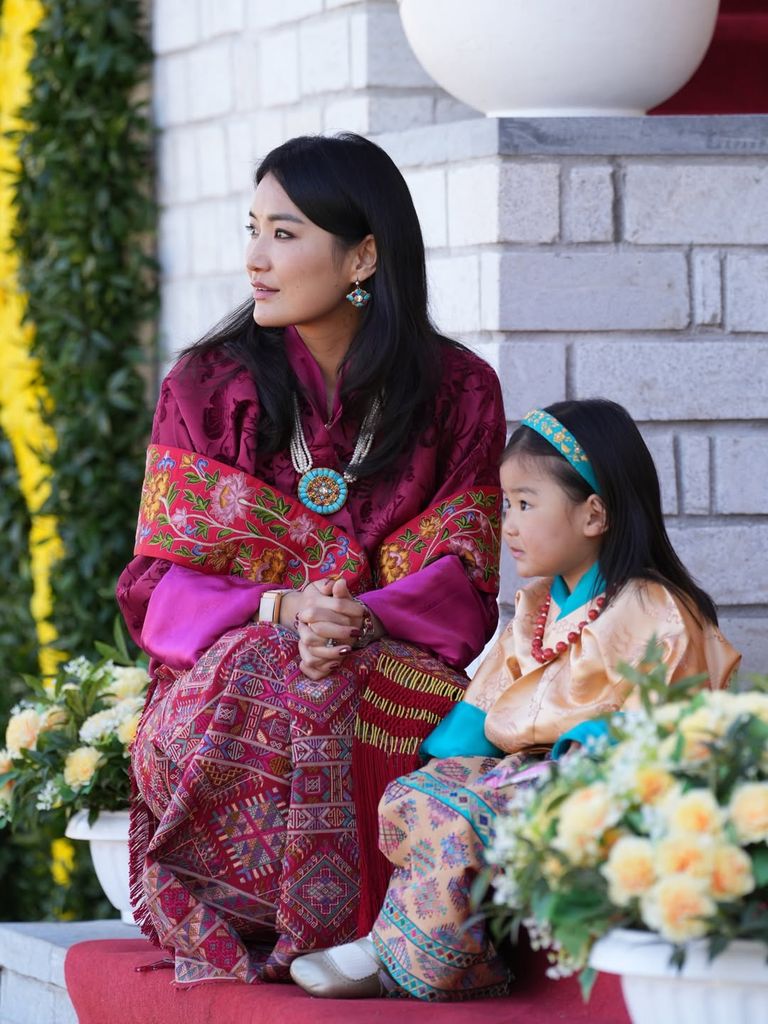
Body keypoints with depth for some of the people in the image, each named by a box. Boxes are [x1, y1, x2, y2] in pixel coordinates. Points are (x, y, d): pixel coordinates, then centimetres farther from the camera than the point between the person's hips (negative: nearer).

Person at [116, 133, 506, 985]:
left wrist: (358, 622, -21)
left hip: (391, 675, 0)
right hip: (218, 679, 1)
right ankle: (323, 927, -25)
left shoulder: (457, 392, 6)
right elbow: (157, 582, 2)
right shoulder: (205, 389, 7)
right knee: (254, 681, -35)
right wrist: (279, 609, -19)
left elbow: (462, 577, 1)